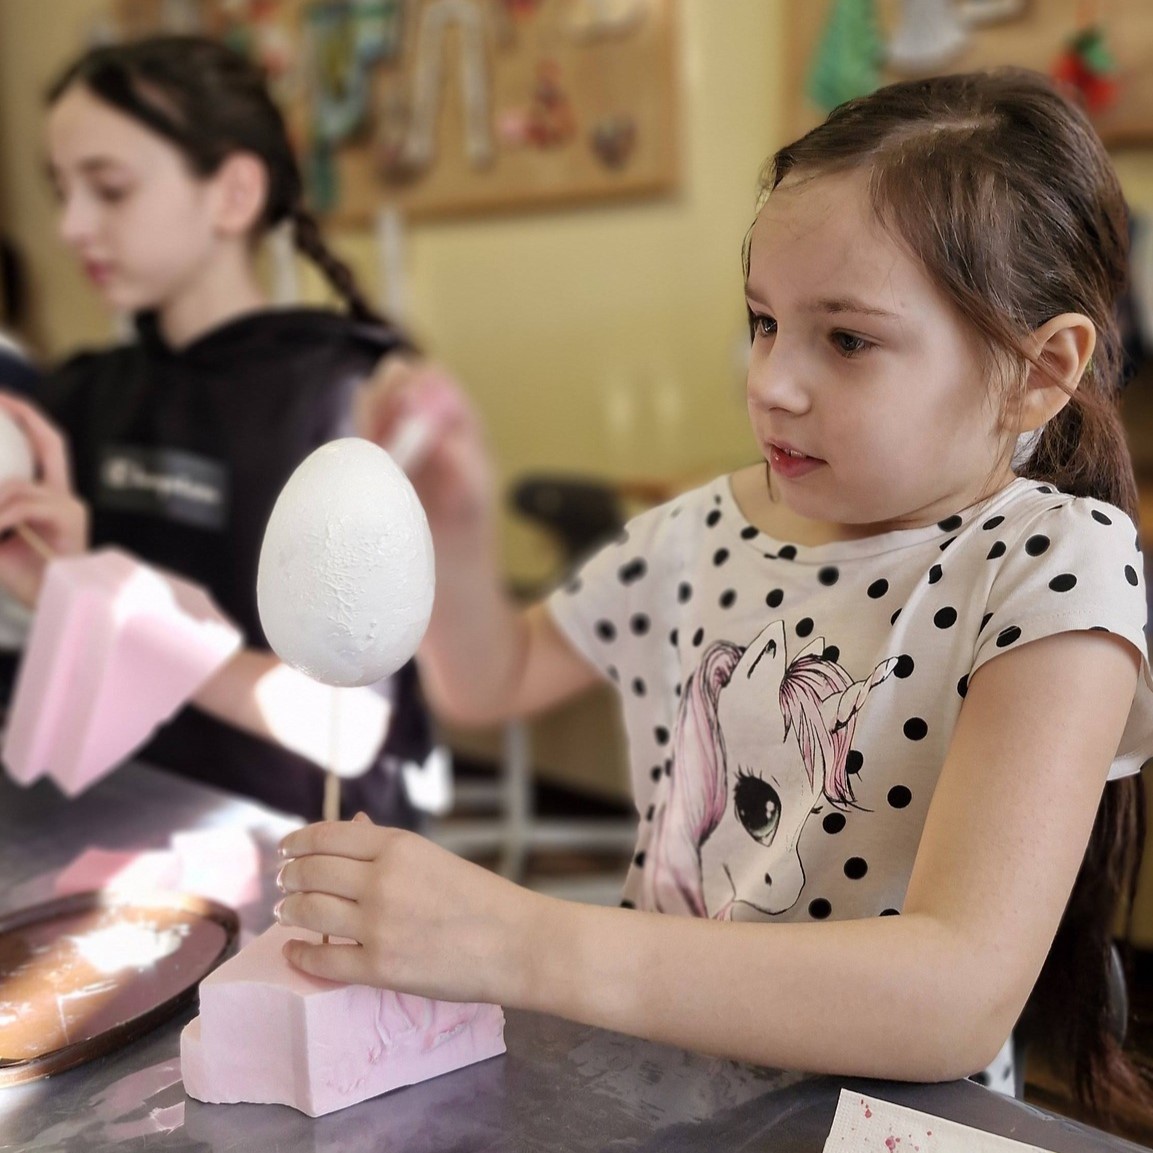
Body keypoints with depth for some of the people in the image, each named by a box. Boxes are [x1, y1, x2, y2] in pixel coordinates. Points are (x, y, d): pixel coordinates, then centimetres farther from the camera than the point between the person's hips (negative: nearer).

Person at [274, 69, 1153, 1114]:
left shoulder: (1053, 565, -16)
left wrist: (524, 947, -34)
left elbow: (962, 1002, -28)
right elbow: (489, 681, 15)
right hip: (652, 1074, 5)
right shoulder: (701, 532, 2)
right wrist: (454, 529, -5)